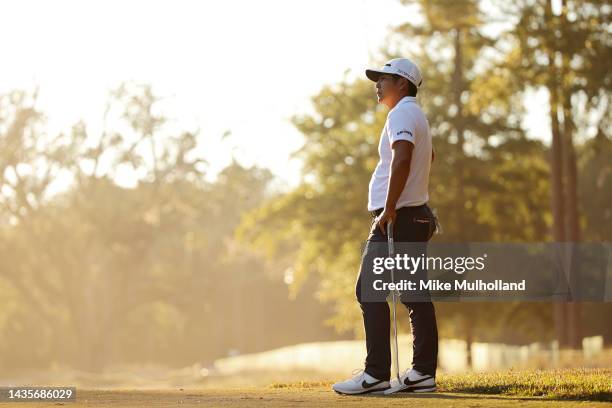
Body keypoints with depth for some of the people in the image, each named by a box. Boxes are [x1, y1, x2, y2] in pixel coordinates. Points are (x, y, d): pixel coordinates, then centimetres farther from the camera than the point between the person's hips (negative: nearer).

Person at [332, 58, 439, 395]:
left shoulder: (402, 113, -10)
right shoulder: (418, 116, 22)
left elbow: (402, 158, -25)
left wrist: (389, 209, -26)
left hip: (397, 216, -10)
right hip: (417, 215, 10)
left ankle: (376, 375, -16)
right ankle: (424, 373, 9)